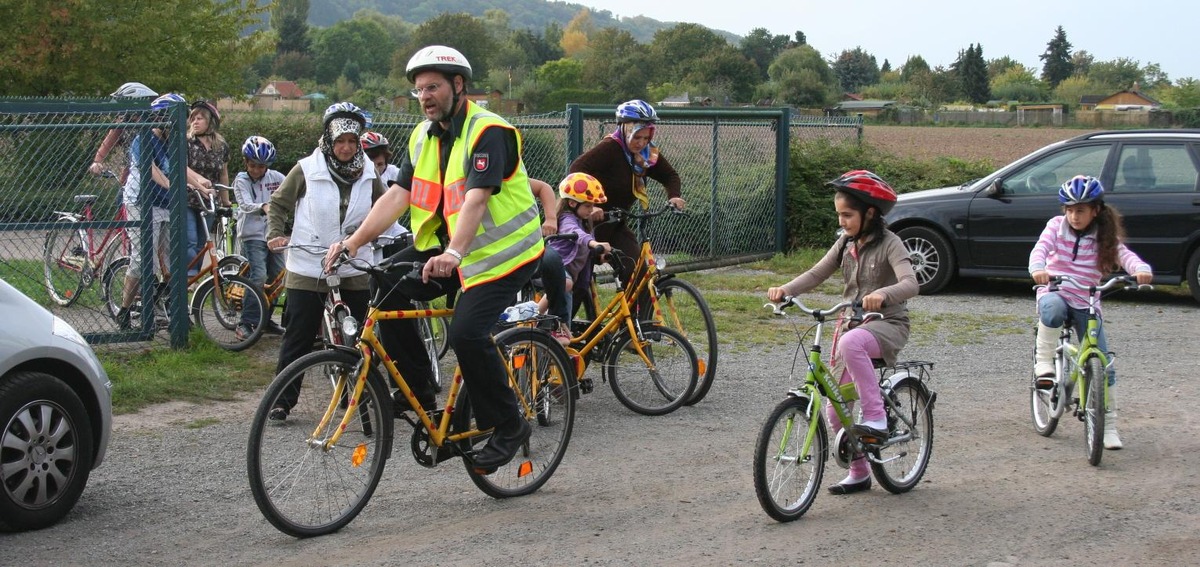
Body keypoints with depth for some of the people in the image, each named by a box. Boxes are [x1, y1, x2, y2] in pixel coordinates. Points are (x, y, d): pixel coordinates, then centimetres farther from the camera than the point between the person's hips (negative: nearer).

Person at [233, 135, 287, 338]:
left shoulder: (275, 178, 7)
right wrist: (263, 207, -38)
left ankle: (266, 320, 19)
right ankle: (246, 322, -12)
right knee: (259, 276, -17)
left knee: (278, 276, 5)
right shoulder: (241, 180, -2)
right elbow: (246, 205, -17)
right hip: (253, 235, -5)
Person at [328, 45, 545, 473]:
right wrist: (354, 242, -12)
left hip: (502, 251, -8)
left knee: (467, 333, -24)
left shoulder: (488, 132, -17)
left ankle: (509, 427, -4)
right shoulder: (423, 137, 7)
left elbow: (476, 199, -31)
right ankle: (417, 388, 3)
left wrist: (453, 253, -46)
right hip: (446, 247, 8)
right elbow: (397, 195, 0)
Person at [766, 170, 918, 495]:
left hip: (887, 324, -7)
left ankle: (876, 418, -32)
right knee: (835, 412, 4)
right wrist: (786, 290, -17)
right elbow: (816, 274, 2)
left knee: (851, 342, -41)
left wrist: (882, 294, -47)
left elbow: (910, 284, -27)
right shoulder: (846, 243, 8)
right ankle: (859, 473, 23)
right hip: (853, 324, 7)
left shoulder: (889, 244, -12)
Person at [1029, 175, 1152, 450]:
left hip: (1086, 303, 2)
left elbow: (1124, 253, -18)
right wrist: (1038, 268, -44)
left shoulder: (1104, 236, 0)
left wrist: (1141, 269, -41)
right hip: (1054, 292, -2)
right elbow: (1041, 247, -20)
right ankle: (1043, 363, -21)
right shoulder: (1057, 226, -3)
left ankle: (1109, 425, 7)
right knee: (1053, 309, -41)